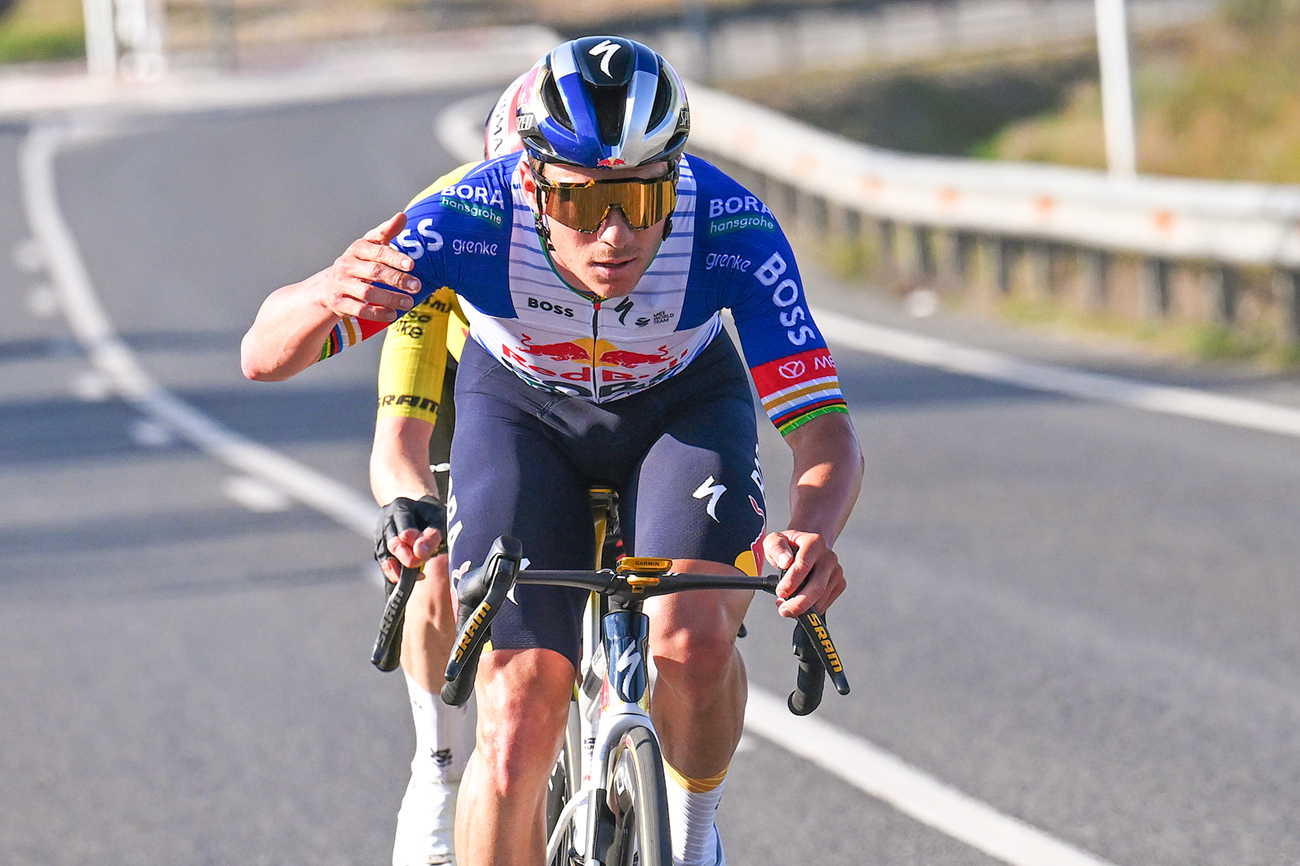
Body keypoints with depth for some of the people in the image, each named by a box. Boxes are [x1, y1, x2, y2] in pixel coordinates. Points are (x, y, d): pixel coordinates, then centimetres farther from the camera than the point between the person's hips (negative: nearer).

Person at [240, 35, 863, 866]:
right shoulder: (472, 220, -35)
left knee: (693, 639, -27)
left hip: (683, 407, 0)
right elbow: (266, 354, -33)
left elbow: (824, 426, -35)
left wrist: (813, 532, -57)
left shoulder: (731, 228, -35)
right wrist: (325, 295, -57)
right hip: (522, 410, 0)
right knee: (518, 723, -16)